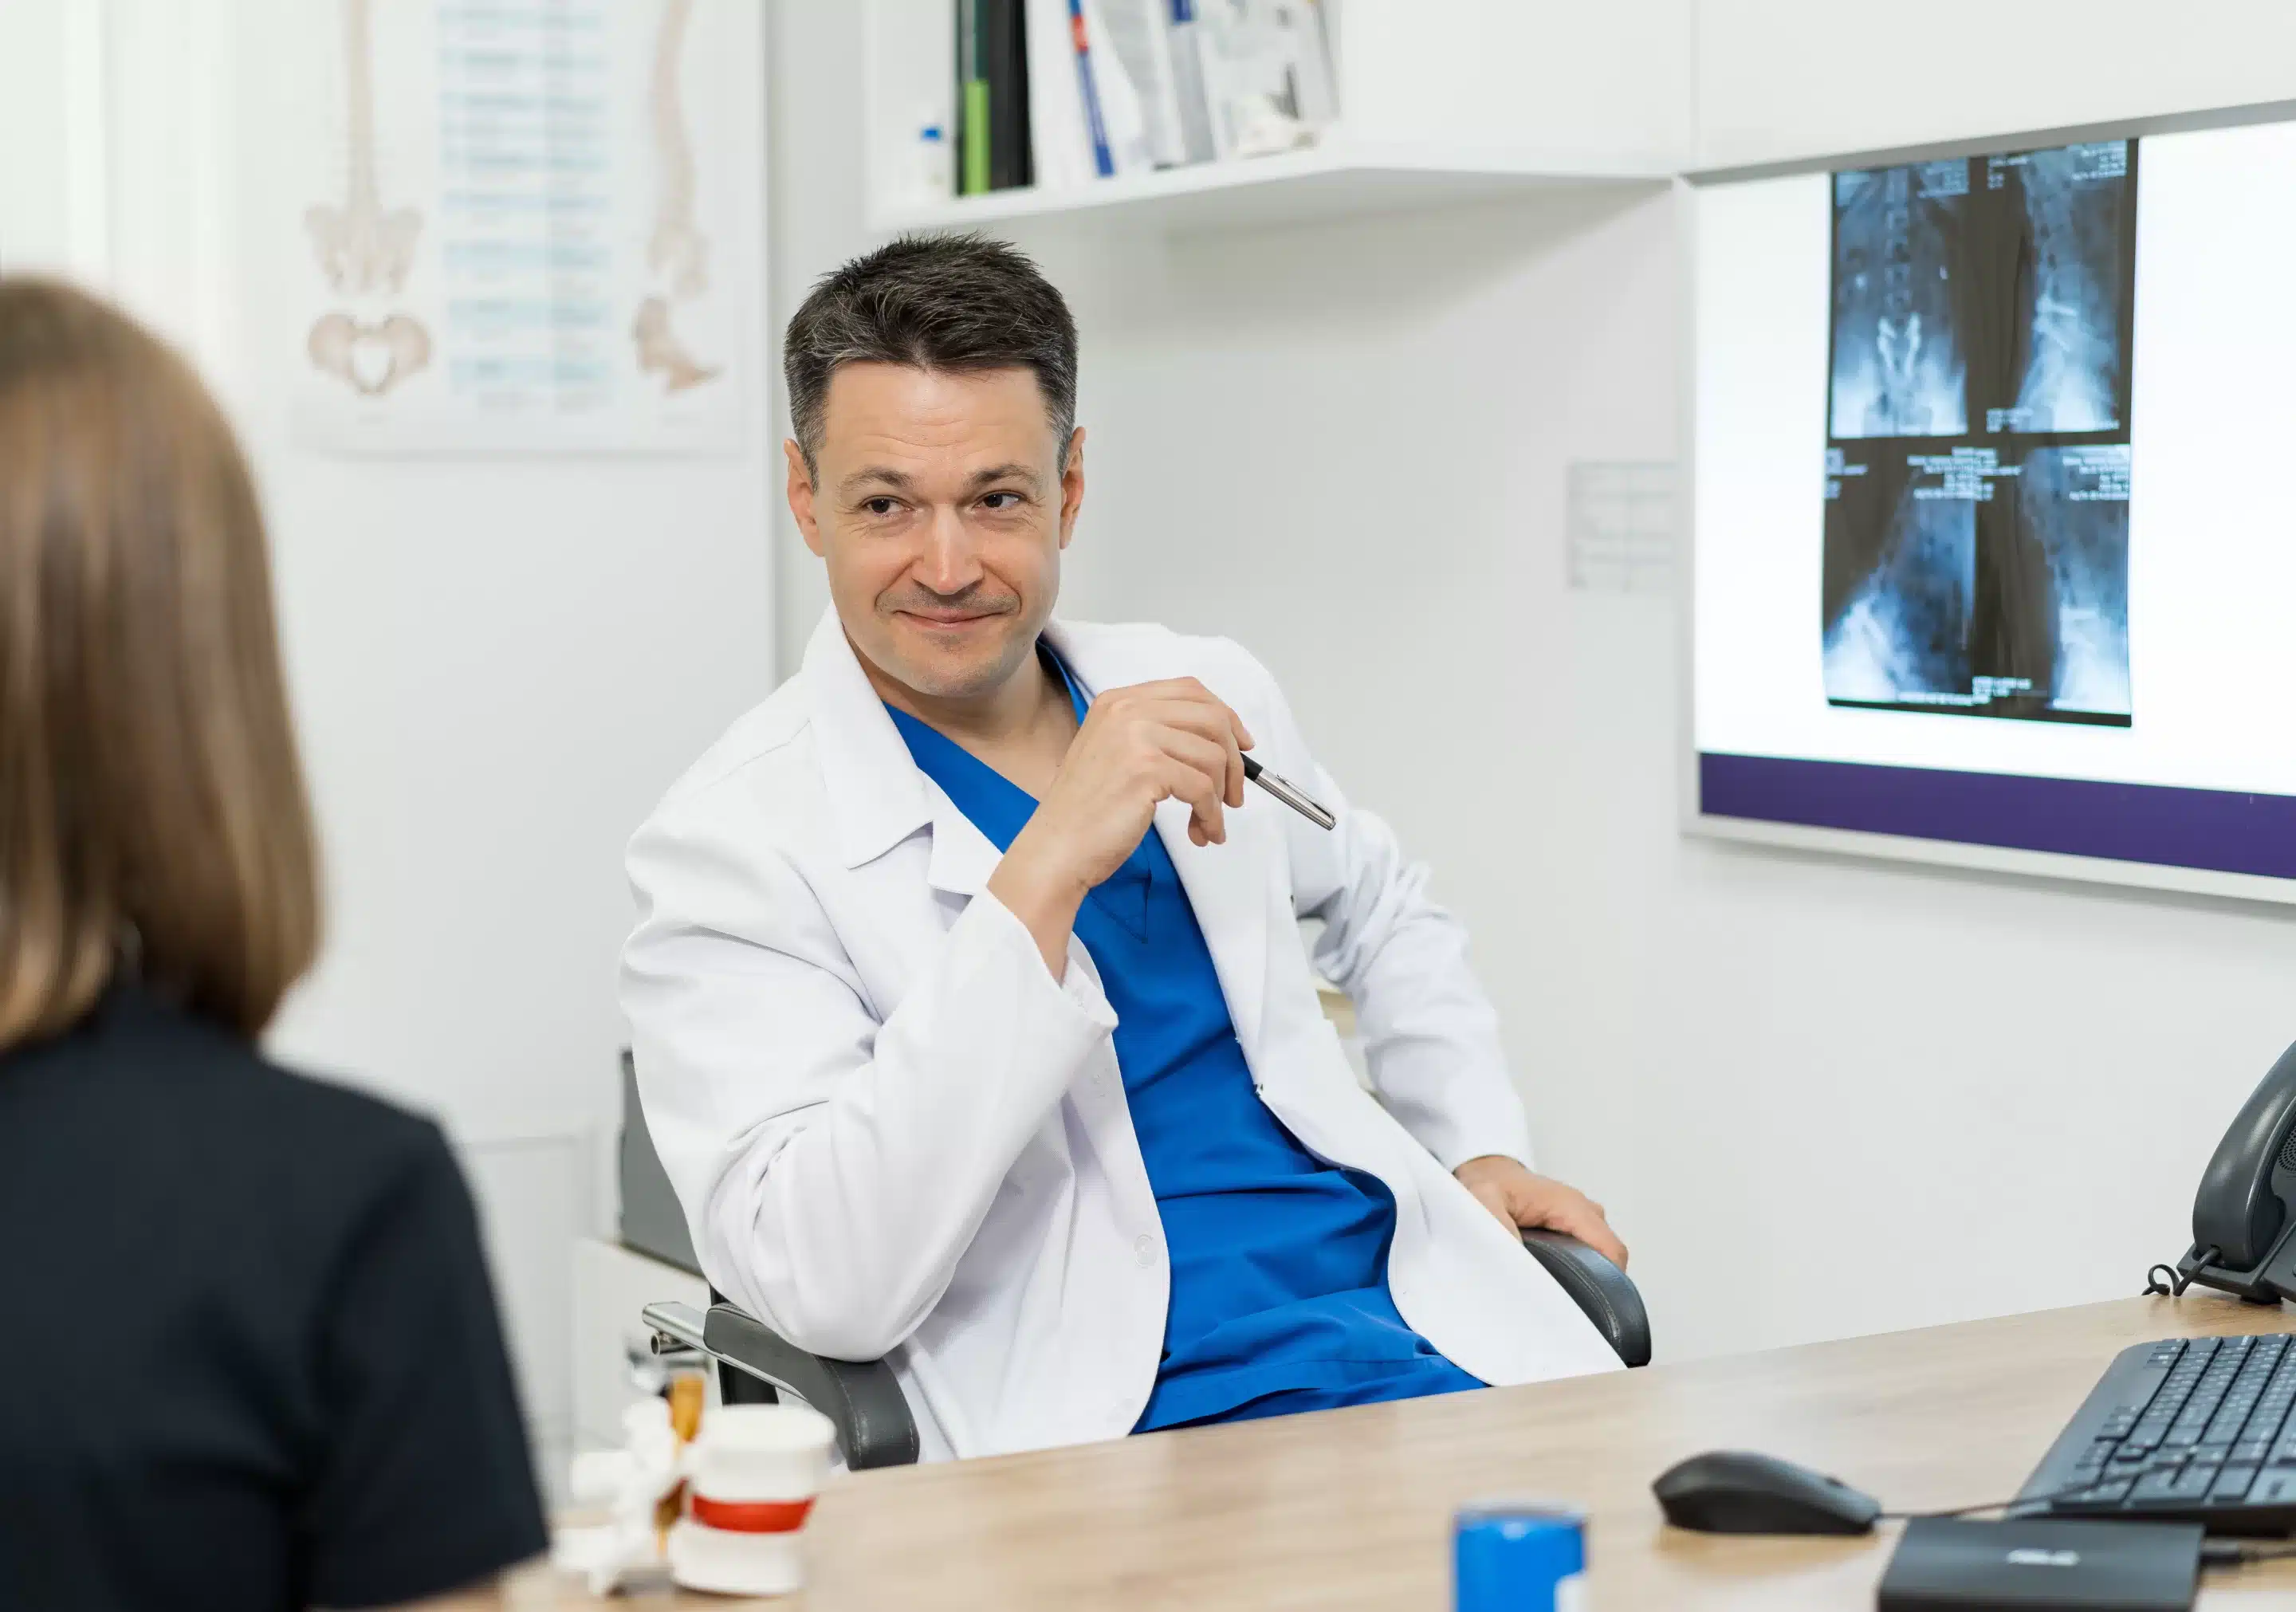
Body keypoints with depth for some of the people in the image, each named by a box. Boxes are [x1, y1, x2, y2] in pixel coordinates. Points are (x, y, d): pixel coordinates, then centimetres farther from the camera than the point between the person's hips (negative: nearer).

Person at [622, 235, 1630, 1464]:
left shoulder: (1206, 697, 13)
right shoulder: (728, 844, -7)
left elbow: (1385, 912, 35)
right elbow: (821, 1293, -20)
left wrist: (1482, 1147, 18)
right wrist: (1046, 870, -23)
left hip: (1428, 1334, 7)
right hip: (1127, 1431, -7)